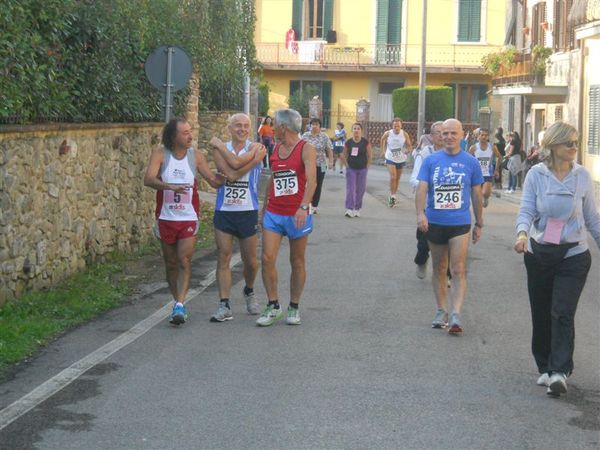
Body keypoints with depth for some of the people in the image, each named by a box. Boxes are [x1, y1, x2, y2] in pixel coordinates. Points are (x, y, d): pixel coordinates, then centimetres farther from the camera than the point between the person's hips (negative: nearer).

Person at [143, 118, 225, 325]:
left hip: (189, 218, 0)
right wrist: (170, 186, -33)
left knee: (184, 261, -12)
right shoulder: (160, 154, -5)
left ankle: (179, 305, -16)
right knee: (171, 263, 9)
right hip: (166, 218, 0)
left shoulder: (195, 156, 1)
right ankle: (179, 305, 21)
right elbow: (148, 179, -19)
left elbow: (214, 181, 6)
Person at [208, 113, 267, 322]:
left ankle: (249, 291, 36)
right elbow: (230, 174, -13)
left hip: (248, 211, -1)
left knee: (250, 260, 7)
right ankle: (224, 306, -1)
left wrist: (219, 145, -7)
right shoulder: (220, 149, 3)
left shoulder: (255, 148, -2)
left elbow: (236, 162, -21)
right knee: (223, 259, -3)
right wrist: (254, 160, -17)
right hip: (223, 211, 1)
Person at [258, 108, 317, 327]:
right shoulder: (275, 149, 11)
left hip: (296, 215, -5)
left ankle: (294, 308, 18)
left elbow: (311, 180, -21)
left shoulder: (306, 149, -9)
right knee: (267, 259, -7)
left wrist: (304, 207, -34)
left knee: (297, 262, 7)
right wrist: (264, 206, 21)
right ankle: (273, 306, 3)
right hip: (273, 214, 5)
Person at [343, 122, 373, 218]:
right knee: (350, 189, -7)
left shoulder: (365, 142, -7)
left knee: (360, 189, 6)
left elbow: (370, 155, 1)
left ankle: (357, 209, 18)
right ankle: (349, 209, -10)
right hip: (351, 169, 0)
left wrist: (367, 166, -1)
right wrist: (347, 165, 3)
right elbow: (345, 155, 10)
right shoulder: (348, 142, -2)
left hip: (362, 169, 0)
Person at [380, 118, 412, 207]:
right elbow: (382, 140, 10)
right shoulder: (387, 134, -11)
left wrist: (407, 150, -20)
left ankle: (393, 196, 29)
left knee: (397, 179, 13)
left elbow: (409, 145, 0)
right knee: (393, 177, -18)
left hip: (401, 159, 2)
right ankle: (392, 196, -9)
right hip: (390, 159, -2)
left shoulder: (404, 134, -11)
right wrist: (383, 151, 7)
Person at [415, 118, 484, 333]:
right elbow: (422, 188, -7)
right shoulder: (431, 161, 2)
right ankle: (441, 311, 23)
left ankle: (456, 315, -13)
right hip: (435, 222, 2)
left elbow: (476, 194, 8)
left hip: (460, 222, -2)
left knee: (458, 270, -10)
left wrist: (479, 224, 10)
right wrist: (420, 213, -23)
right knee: (439, 269, 12)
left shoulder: (471, 162, 2)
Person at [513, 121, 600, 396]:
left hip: (573, 253, -1)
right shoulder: (536, 175, -4)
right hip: (539, 253, 1)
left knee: (562, 313, -12)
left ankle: (560, 371, -13)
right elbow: (526, 210, -9)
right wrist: (522, 233, -28)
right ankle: (545, 368, 23)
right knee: (541, 314, 9)